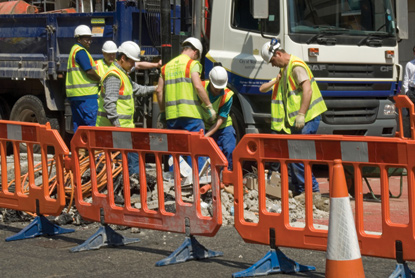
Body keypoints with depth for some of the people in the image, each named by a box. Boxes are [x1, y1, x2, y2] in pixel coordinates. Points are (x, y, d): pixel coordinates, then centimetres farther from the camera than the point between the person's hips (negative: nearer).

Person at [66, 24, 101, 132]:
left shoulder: (74, 50, 22)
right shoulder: (81, 51, -9)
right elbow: (89, 71, -16)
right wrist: (100, 80, 0)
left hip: (74, 94, 10)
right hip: (86, 95, -10)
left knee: (78, 125, 10)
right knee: (91, 124, -9)